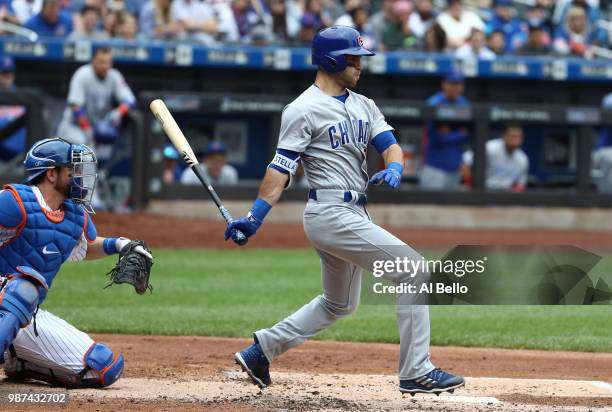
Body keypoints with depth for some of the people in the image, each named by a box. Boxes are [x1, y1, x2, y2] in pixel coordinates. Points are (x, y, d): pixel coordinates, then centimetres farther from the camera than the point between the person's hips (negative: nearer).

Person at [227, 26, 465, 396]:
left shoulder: (364, 106, 15)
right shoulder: (303, 110, -9)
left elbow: (389, 144, 6)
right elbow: (282, 168, -13)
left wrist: (394, 169, -18)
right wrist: (255, 217, -22)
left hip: (354, 214, 10)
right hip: (331, 213, -10)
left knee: (339, 304, 23)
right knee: (416, 272, -13)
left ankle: (261, 350, 28)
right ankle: (416, 372, -11)